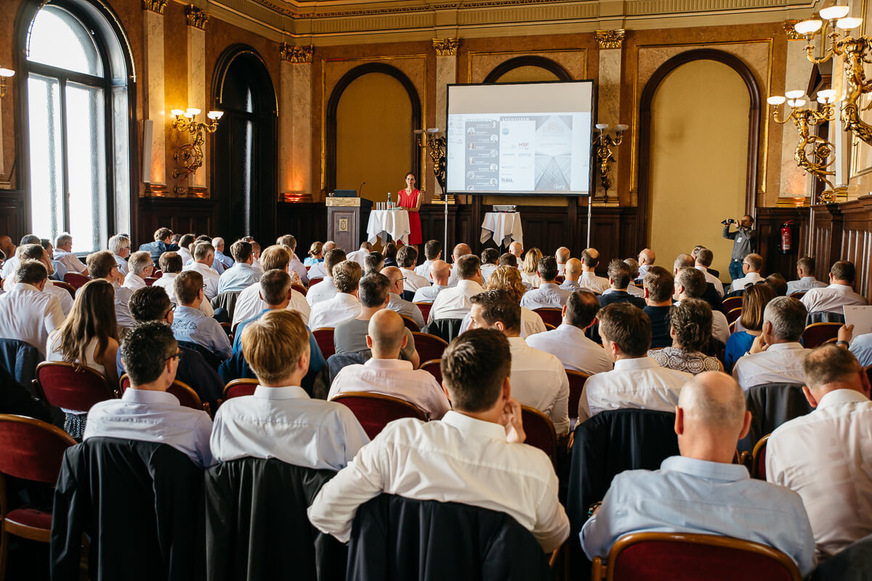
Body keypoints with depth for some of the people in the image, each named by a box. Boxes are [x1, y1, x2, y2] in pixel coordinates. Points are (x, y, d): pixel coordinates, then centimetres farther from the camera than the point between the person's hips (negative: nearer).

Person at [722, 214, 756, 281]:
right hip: (733, 262, 6)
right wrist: (727, 225, 1)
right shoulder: (738, 233, 17)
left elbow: (748, 236, -22)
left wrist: (739, 227, -20)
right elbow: (725, 235, 15)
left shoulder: (752, 232, 0)